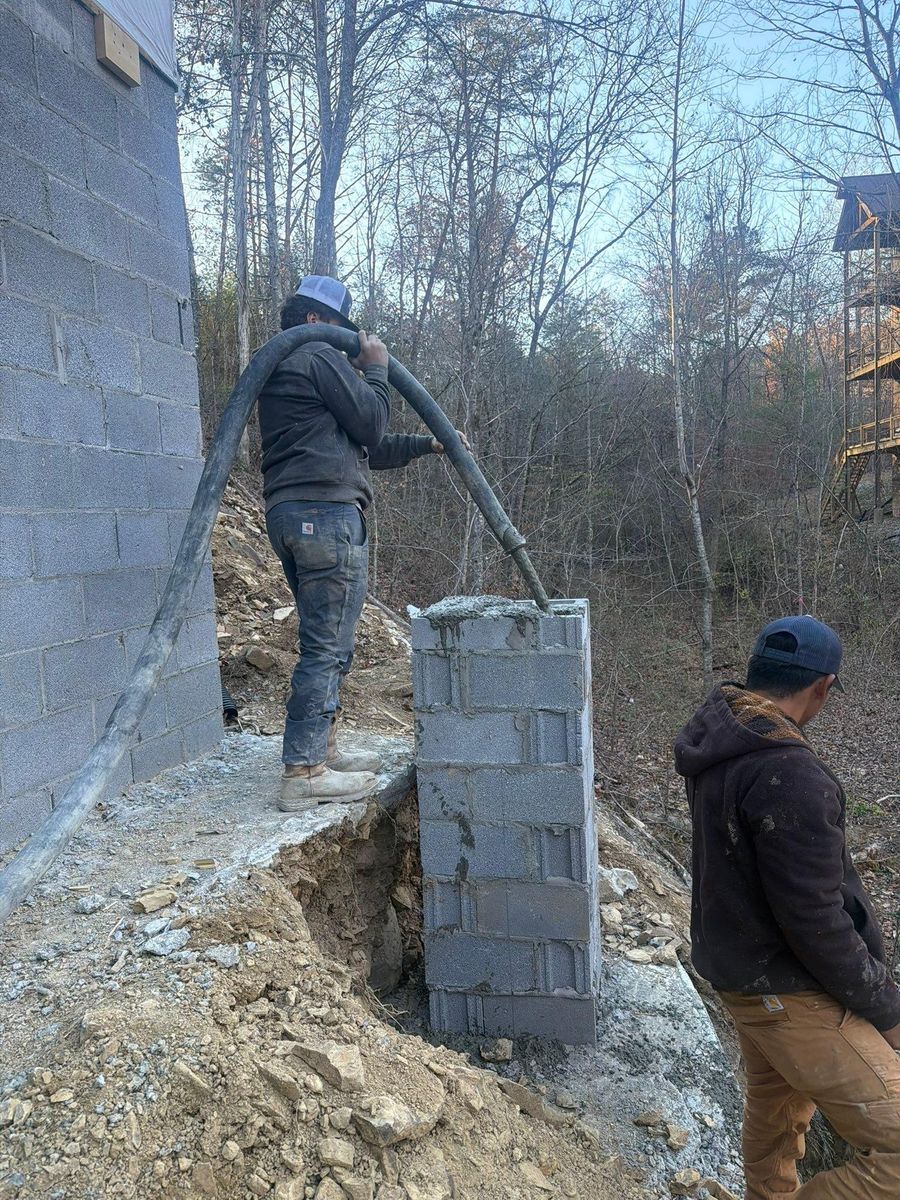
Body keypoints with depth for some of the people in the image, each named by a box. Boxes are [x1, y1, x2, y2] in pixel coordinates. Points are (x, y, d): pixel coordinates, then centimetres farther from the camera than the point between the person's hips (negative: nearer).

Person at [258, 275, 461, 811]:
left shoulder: (279, 370, 29)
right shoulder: (321, 357, -3)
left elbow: (360, 448, 28)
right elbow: (370, 426, -4)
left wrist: (426, 444, 28)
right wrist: (376, 368, 10)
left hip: (289, 515, 10)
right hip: (328, 512, -10)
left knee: (324, 643, 16)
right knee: (328, 647, -9)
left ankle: (321, 752, 22)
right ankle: (302, 774, -7)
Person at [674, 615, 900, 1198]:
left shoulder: (718, 734, -3)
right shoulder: (790, 776, -31)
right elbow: (815, 919, -23)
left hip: (741, 964, 10)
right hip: (791, 992, -10)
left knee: (775, 1106, 30)